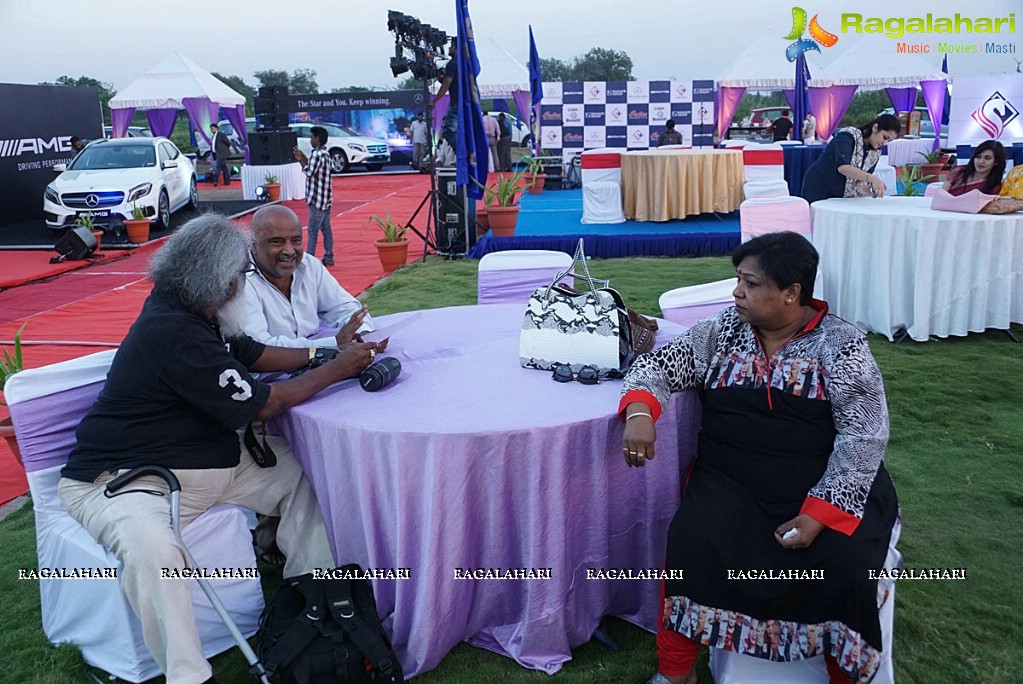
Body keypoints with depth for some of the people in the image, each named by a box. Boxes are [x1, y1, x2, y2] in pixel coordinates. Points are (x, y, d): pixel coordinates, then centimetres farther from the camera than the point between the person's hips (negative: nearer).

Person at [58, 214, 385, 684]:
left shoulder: (187, 313, 3)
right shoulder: (174, 333, -26)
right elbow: (261, 405, -19)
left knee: (303, 471, 3)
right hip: (120, 481, -10)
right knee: (152, 548, -39)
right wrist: (338, 369, -9)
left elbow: (255, 355, 17)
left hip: (205, 460, 10)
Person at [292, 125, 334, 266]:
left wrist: (302, 161, -8)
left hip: (317, 199, -9)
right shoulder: (324, 154, 15)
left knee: (313, 230, -6)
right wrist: (303, 160, 9)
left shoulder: (317, 154, -16)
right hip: (324, 198, 9)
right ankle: (329, 257, 14)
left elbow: (309, 172, -23)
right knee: (326, 228, 10)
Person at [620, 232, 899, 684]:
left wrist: (819, 514, -18)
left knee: (844, 566, -25)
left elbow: (863, 438, -9)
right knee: (693, 543, -24)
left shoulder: (841, 346, -4)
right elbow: (659, 365, 6)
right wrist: (639, 411, -18)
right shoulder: (723, 331, 5)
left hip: (827, 489, -1)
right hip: (732, 482, 2)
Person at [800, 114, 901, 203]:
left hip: (843, 197, 6)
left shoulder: (875, 153, 2)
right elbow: (842, 166, -35)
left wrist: (861, 186, -26)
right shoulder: (847, 136, -18)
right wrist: (872, 178, -43)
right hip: (818, 191, -6)